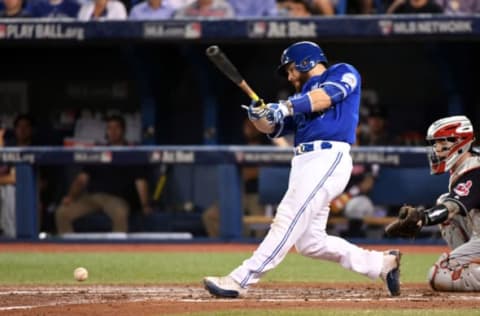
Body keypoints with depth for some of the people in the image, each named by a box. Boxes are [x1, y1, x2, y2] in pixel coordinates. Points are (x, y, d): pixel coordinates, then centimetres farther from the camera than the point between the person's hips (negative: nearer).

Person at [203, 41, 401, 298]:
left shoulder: (344, 74, 8)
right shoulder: (302, 97, 28)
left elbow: (325, 97, -12)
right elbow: (273, 127, 18)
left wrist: (286, 107, -22)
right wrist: (259, 115, -4)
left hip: (328, 159, -9)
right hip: (303, 163, 9)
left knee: (287, 221, -17)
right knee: (310, 243, 6)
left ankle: (240, 280, -24)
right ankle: (381, 264, 17)